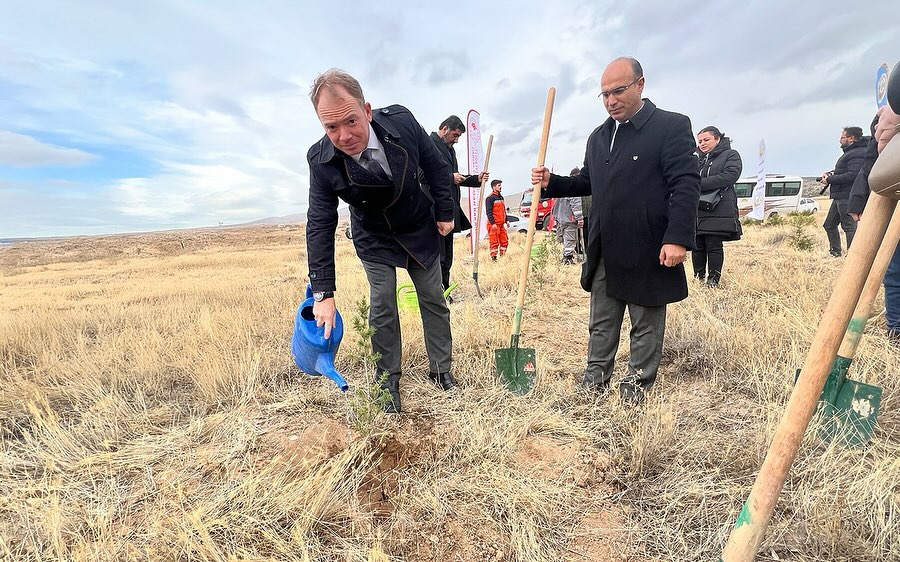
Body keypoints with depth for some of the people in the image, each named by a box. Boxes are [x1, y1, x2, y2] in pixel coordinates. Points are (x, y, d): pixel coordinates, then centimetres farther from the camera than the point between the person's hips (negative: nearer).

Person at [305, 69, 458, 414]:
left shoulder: (402, 122, -25)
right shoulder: (321, 160, -26)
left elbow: (436, 165, -7)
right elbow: (320, 226, -21)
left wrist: (444, 212, -4)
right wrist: (323, 293, -23)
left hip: (419, 227, 2)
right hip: (374, 239, -1)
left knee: (434, 300, 8)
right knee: (382, 308, -4)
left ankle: (441, 370, 26)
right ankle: (388, 383, 16)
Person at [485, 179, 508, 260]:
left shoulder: (501, 197, 17)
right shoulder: (490, 198, -9)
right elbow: (488, 212, -14)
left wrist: (505, 222, 18)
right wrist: (493, 223, -19)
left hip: (501, 224, 8)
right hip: (494, 224, -8)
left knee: (504, 241, 10)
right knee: (494, 242, -5)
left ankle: (502, 257, 21)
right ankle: (493, 258, 4)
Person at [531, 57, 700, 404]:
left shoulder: (672, 126, -5)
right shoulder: (598, 136, 14)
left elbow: (686, 185, -12)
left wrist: (678, 238, -22)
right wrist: (551, 183, 4)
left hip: (648, 251, -5)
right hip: (605, 252, 6)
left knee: (646, 323, 10)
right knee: (601, 322, 15)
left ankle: (639, 382, 25)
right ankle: (596, 374, 29)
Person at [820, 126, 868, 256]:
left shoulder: (858, 154, -13)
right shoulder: (849, 152, 20)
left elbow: (852, 175, -23)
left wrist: (829, 179, -16)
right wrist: (829, 174, 6)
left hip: (848, 198, -11)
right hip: (840, 197, 11)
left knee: (849, 226, -7)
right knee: (829, 225, 14)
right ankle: (835, 252, 22)